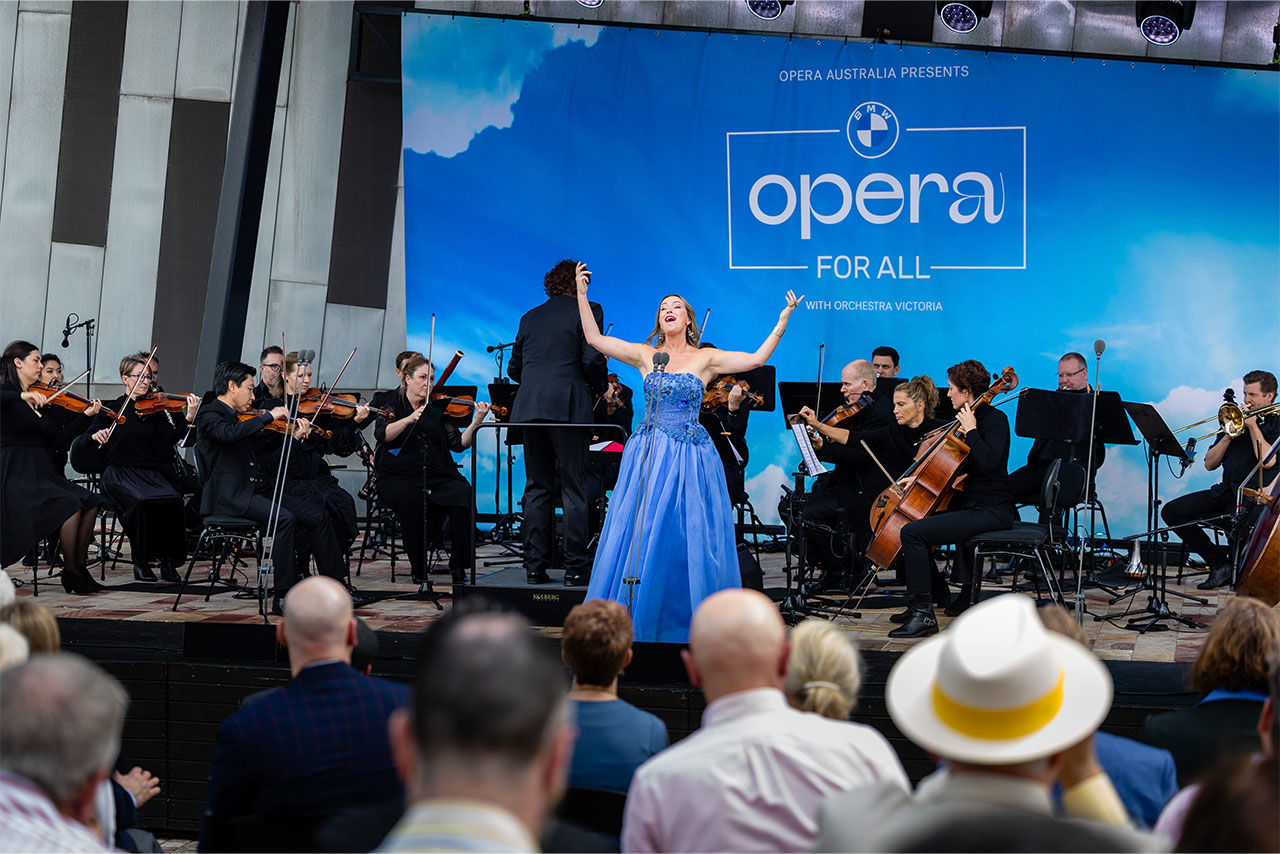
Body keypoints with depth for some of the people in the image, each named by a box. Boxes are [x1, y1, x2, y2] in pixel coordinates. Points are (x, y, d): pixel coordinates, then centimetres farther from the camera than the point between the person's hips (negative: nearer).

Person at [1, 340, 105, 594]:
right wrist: (22, 396, -34)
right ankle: (71, 572, -13)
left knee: (90, 502, -9)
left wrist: (86, 415, 3)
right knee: (70, 504, -24)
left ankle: (80, 566, -5)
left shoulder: (40, 399, 17)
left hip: (41, 470, 8)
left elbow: (57, 439, 10)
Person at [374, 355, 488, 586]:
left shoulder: (438, 409, 13)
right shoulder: (392, 406, 8)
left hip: (437, 476, 2)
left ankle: (458, 567, -18)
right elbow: (382, 435, -12)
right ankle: (419, 570, -20)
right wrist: (409, 419, -26)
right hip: (398, 478, -2)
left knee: (463, 493, -28)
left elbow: (458, 444, 2)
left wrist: (476, 422, -13)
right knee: (411, 500, -35)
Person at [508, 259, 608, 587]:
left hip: (529, 408, 4)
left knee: (537, 487, 9)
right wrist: (597, 385, 9)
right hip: (568, 408, -4)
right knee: (573, 488, 0)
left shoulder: (530, 317, 15)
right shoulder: (587, 311, 1)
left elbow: (514, 368, 15)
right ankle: (576, 567, 0)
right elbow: (593, 360, -10)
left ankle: (535, 566, 8)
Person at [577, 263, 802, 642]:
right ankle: (637, 617, 11)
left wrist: (783, 321, -9)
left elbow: (757, 358, -4)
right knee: (642, 535, 0)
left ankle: (693, 621, 9)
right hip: (648, 455, 1)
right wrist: (582, 295, -1)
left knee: (690, 536, -1)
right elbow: (594, 338, 4)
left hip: (691, 456, -1)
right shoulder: (645, 355, 7)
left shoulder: (706, 358, 4)